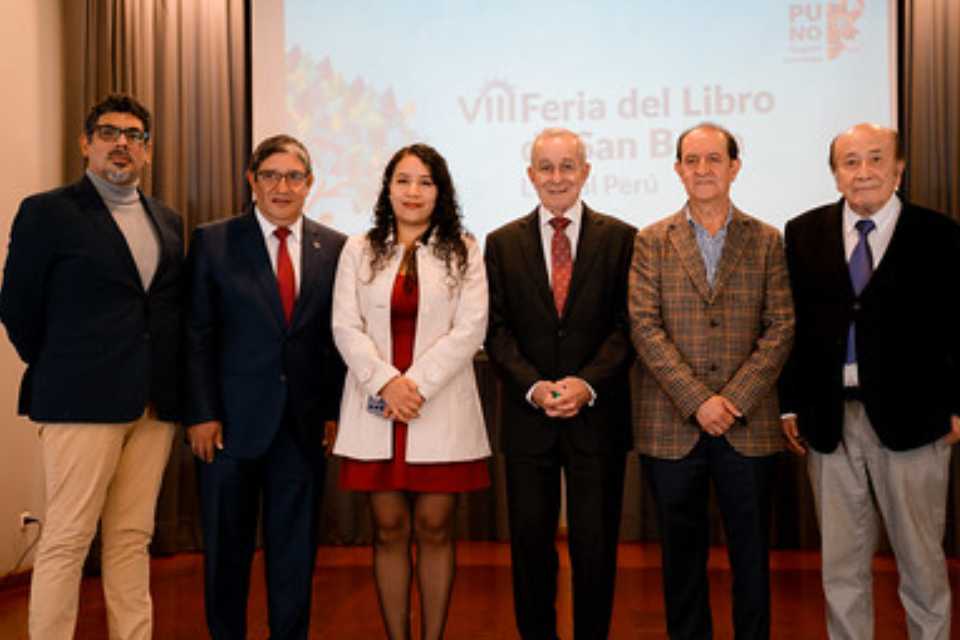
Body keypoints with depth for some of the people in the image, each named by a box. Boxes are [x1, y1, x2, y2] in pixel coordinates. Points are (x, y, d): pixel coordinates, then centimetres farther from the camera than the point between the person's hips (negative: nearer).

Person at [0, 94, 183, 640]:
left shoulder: (168, 221, 15)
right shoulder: (48, 211, -1)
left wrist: (170, 387, 8)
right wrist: (60, 375, 7)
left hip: (155, 405, 5)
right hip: (85, 401, -5)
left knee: (132, 539, 9)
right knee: (67, 539, -1)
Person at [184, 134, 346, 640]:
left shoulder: (335, 248, 5)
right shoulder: (212, 242, 0)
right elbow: (197, 336, -2)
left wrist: (335, 409, 1)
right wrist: (200, 414, -7)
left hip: (304, 424, 2)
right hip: (233, 421, -1)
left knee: (296, 548, 10)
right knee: (227, 547, 10)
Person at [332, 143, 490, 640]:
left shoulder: (463, 251, 5)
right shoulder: (359, 250, 9)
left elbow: (470, 329, -3)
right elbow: (345, 327, 2)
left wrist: (417, 384, -12)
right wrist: (386, 382, -11)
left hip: (440, 409, -1)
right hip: (376, 411, 1)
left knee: (434, 529, 3)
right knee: (389, 530, 6)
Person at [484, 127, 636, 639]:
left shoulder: (620, 239, 3)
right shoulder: (502, 243, 7)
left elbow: (627, 326, -2)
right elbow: (498, 330, 2)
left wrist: (586, 384, -15)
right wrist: (533, 386, -13)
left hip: (597, 415, -1)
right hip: (527, 416, 1)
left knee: (595, 543, 6)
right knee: (530, 541, 9)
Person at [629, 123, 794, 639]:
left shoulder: (766, 241, 7)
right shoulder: (652, 242, 5)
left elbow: (781, 328, 0)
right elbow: (645, 327, -4)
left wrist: (733, 399, -11)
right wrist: (696, 401, -13)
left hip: (749, 426, 0)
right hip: (671, 427, 0)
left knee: (751, 554, 9)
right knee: (682, 555, 10)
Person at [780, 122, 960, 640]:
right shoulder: (804, 232, 4)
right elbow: (793, 323, 4)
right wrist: (791, 404, 1)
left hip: (909, 420, -2)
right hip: (829, 422, 2)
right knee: (840, 565, 12)